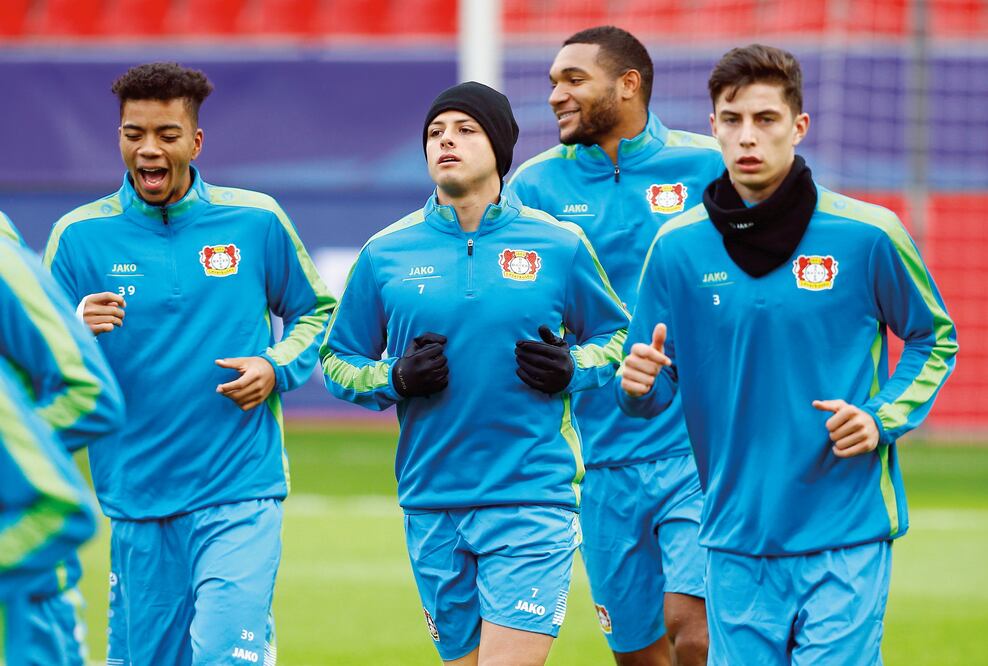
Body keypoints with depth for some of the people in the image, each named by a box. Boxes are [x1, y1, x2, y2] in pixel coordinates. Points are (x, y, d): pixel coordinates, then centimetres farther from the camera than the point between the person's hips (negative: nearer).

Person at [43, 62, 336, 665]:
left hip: (241, 493, -1)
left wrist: (277, 368, -3)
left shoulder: (256, 221, 3)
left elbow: (317, 313, 16)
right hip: (138, 497, 1)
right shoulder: (80, 236, 1)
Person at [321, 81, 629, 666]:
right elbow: (338, 362, 13)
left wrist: (572, 369, -7)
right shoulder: (385, 255, 5)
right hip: (433, 503, 3)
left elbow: (618, 336, 14)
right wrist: (396, 379, -7)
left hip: (532, 500, -3)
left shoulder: (559, 245, 2)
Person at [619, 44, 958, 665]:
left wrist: (883, 420, -5)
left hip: (847, 528, -2)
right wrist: (641, 384, -15)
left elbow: (934, 340, 10)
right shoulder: (677, 246, 2)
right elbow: (657, 386, 8)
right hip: (738, 535, 2)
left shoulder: (867, 235, -3)